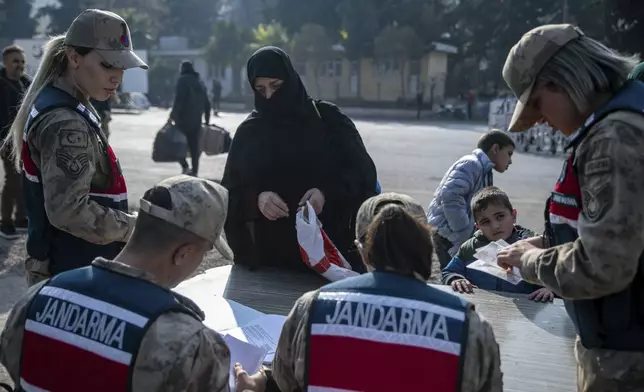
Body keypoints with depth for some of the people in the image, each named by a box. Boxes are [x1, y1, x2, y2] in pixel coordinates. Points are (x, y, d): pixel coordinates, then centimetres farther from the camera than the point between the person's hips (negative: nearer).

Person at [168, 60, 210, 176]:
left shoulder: (183, 79, -5)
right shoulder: (200, 81, 17)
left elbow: (179, 99, -18)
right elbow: (207, 103, 18)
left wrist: (173, 115, -19)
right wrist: (207, 120, 25)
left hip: (183, 119, -6)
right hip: (196, 120, 6)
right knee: (195, 146, 9)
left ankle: (185, 167, -12)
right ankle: (195, 171, 10)